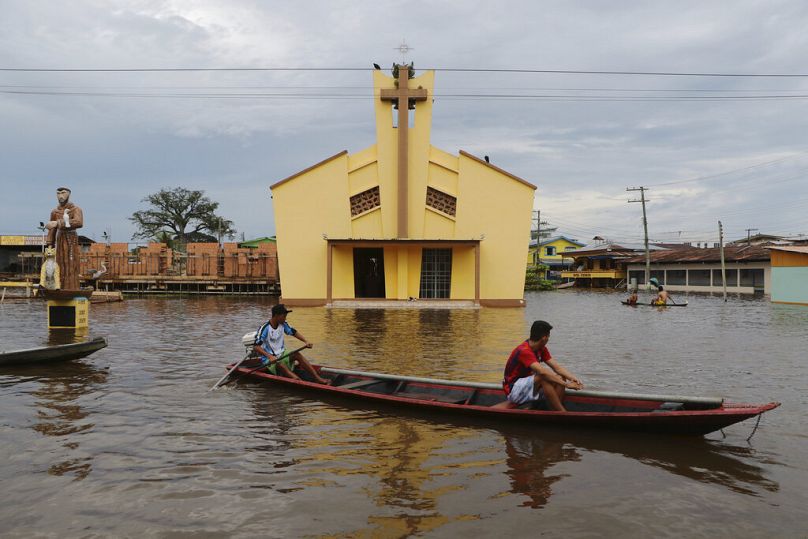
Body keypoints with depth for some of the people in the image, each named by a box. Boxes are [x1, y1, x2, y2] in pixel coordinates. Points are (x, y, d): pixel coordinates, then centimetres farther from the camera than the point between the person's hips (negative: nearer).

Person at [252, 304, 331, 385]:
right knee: (280, 365, -35)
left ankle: (317, 378, -30)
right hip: (269, 359, -6)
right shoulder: (265, 328, -18)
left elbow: (294, 332, 12)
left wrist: (306, 341, -5)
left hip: (281, 354, 6)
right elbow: (255, 347, -24)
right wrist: (269, 356, -37)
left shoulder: (283, 324, 1)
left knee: (297, 354, -20)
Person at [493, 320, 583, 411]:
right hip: (513, 390, -9)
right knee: (543, 378, -32)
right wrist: (566, 384, -37)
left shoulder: (541, 349, 3)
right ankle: (563, 413, -26)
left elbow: (556, 367, -4)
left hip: (527, 385, 9)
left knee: (560, 378, -10)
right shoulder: (524, 351, -26)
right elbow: (542, 371, -37)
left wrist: (572, 378, -21)